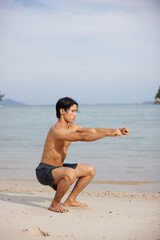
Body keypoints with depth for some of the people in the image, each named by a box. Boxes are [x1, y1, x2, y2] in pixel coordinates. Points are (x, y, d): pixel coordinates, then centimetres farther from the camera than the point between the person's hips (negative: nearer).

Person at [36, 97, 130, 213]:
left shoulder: (71, 127, 6)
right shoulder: (57, 130, -25)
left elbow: (93, 130, 2)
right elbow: (83, 136, -34)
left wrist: (119, 130, -8)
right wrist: (108, 134, -37)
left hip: (58, 168, 10)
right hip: (45, 171, -10)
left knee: (90, 171, 12)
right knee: (70, 174, -38)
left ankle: (70, 200, 19)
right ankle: (55, 204, -14)